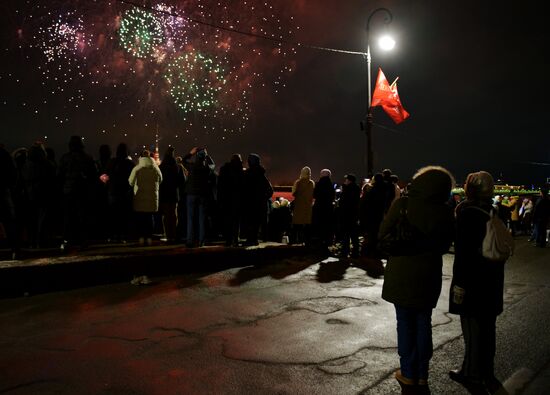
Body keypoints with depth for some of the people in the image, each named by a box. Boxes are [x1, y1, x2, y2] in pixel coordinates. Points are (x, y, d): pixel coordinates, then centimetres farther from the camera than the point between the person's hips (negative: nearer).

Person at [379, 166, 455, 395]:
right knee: (423, 324, 15)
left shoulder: (403, 204, -14)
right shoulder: (445, 212, -6)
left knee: (405, 324, 10)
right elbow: (444, 246, 5)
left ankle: (408, 374, 19)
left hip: (401, 274, -2)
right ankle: (421, 376, 25)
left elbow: (382, 236, -10)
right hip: (429, 275, 2)